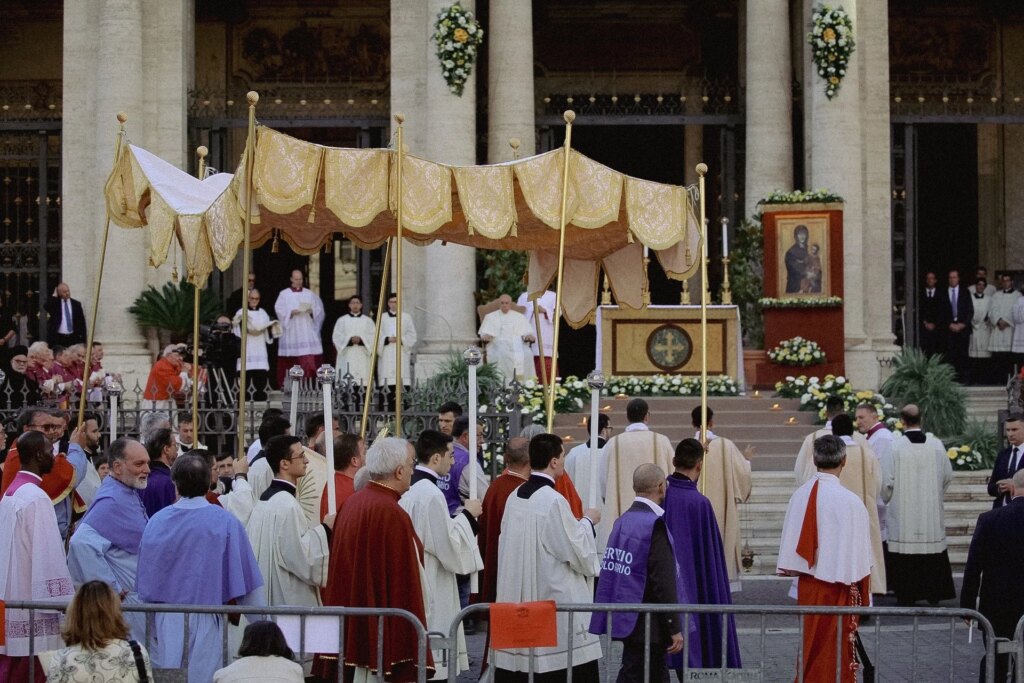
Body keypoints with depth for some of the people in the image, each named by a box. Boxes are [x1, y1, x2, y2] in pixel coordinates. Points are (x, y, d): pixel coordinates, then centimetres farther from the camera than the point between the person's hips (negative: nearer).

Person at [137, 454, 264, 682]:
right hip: (206, 621, -2)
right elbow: (246, 581, -6)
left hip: (165, 621, 2)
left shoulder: (157, 521, -1)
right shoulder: (225, 523, -8)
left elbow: (144, 579, 7)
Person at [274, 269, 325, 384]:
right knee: (290, 360, -3)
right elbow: (279, 309, -2)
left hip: (307, 330, 1)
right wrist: (291, 312, -17)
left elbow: (318, 308, 11)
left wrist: (312, 311, -10)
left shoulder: (309, 294, 14)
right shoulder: (284, 294, 8)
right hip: (291, 331, -1)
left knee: (310, 360, -11)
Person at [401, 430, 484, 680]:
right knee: (434, 667, -3)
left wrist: (463, 517, 13)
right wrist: (467, 515, -5)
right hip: (431, 592, -10)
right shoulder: (432, 494, -20)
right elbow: (449, 548, -18)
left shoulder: (409, 489, 7)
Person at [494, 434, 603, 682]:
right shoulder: (554, 501, -16)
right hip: (555, 600, -8)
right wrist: (588, 522, 6)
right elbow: (579, 552, -11)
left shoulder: (515, 497, 7)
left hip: (516, 599, 8)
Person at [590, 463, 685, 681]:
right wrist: (675, 628, -16)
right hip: (647, 624, -8)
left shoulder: (623, 521, 8)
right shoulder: (654, 524, -18)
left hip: (627, 620, 8)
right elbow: (664, 582, -20)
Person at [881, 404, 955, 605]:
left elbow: (887, 480, -9)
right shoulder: (936, 445, -4)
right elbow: (948, 476, 7)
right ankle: (934, 594, 16)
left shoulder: (895, 446, -13)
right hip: (932, 511, 3)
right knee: (933, 555, 11)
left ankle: (907, 595, 5)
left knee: (905, 557, 3)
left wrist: (888, 498, 12)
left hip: (903, 512, -3)